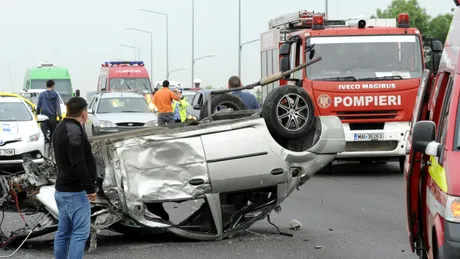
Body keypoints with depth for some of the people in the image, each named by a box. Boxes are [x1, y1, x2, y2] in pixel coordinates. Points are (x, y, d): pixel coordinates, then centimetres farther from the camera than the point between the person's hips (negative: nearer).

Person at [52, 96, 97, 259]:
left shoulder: (60, 129, 12)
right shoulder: (74, 132, -19)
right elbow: (78, 164, -24)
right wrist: (90, 188, -20)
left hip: (62, 189, 10)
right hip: (75, 192, -10)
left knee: (63, 232, 13)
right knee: (80, 233, -8)